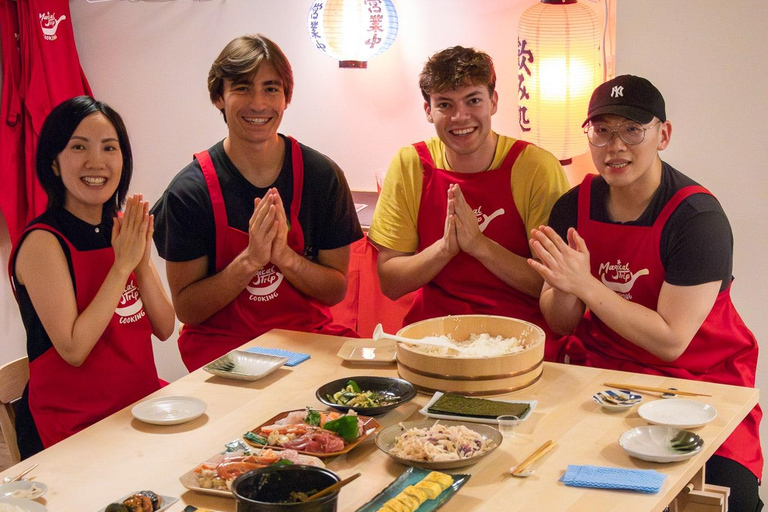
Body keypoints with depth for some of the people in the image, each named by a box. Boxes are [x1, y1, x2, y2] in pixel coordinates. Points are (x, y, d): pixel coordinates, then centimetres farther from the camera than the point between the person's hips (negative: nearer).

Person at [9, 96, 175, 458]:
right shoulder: (43, 242, -12)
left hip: (141, 400, 7)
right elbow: (73, 349, -19)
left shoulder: (120, 231, 8)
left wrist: (143, 263, -9)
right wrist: (122, 264, -17)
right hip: (73, 425, -7)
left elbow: (164, 328, 7)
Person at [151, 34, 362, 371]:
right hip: (221, 345, -3)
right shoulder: (190, 191, -7)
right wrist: (249, 260, -19)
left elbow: (337, 290, 4)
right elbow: (186, 309, -4)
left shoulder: (322, 176, -1)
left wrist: (284, 256, -15)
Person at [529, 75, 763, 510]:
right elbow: (562, 324, 4)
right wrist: (563, 288, -19)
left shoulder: (698, 217, -16)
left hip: (699, 379, -4)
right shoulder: (573, 207, -1)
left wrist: (584, 284, -24)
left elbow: (670, 341, -20)